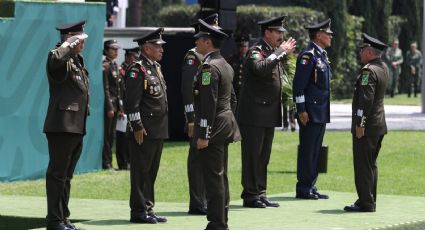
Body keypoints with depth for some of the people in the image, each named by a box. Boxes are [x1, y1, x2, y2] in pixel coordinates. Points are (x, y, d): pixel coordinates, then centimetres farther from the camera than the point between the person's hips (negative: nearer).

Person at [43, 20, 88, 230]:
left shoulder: (77, 61, 20)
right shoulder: (61, 59, -10)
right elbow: (57, 58, -38)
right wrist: (70, 43, -21)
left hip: (76, 127, 10)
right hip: (62, 126, -10)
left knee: (66, 175, 13)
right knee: (57, 174, -6)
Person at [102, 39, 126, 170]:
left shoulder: (115, 65, 15)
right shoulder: (105, 66, -11)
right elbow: (105, 88, -15)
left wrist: (120, 108, 15)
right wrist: (110, 108, -18)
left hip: (115, 104, 8)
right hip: (108, 104, -8)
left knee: (112, 134, 11)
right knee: (107, 134, -4)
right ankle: (106, 163, -1)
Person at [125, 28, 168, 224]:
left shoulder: (155, 67, 17)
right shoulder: (137, 70, -12)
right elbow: (131, 102, -17)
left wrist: (163, 127, 21)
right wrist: (137, 127, -19)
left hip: (158, 130, 9)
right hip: (144, 131, -9)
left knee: (151, 171, 12)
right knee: (141, 172, -4)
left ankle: (148, 209, 18)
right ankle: (138, 211, 0)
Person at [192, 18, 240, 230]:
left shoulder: (209, 68, -16)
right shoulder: (225, 65, 15)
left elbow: (208, 103, -21)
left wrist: (203, 135, -21)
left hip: (213, 127, -10)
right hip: (225, 127, 10)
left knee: (214, 178, -7)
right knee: (220, 177, 14)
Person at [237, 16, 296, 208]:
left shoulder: (274, 53, 14)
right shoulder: (255, 51, -12)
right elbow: (261, 68, -33)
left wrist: (285, 53, 14)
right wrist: (280, 52, -24)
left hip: (269, 113, 9)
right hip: (254, 113, -9)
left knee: (263, 156, 12)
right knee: (252, 156, -4)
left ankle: (260, 194, 17)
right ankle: (250, 195, 0)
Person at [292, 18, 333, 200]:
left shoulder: (322, 55, 17)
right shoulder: (308, 56, -13)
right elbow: (299, 84, -17)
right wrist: (301, 110, -19)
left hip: (321, 112, 9)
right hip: (310, 113, -9)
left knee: (315, 151, 11)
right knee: (307, 150, -5)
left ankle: (310, 187, 16)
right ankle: (303, 189, -1)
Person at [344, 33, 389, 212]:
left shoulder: (368, 71, -18)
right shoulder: (384, 68, 10)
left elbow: (366, 99, -23)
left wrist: (360, 124, -21)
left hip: (367, 126, -10)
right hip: (379, 125, 10)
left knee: (363, 165, -5)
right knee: (371, 165, 16)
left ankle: (365, 203, -5)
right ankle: (369, 201, 22)